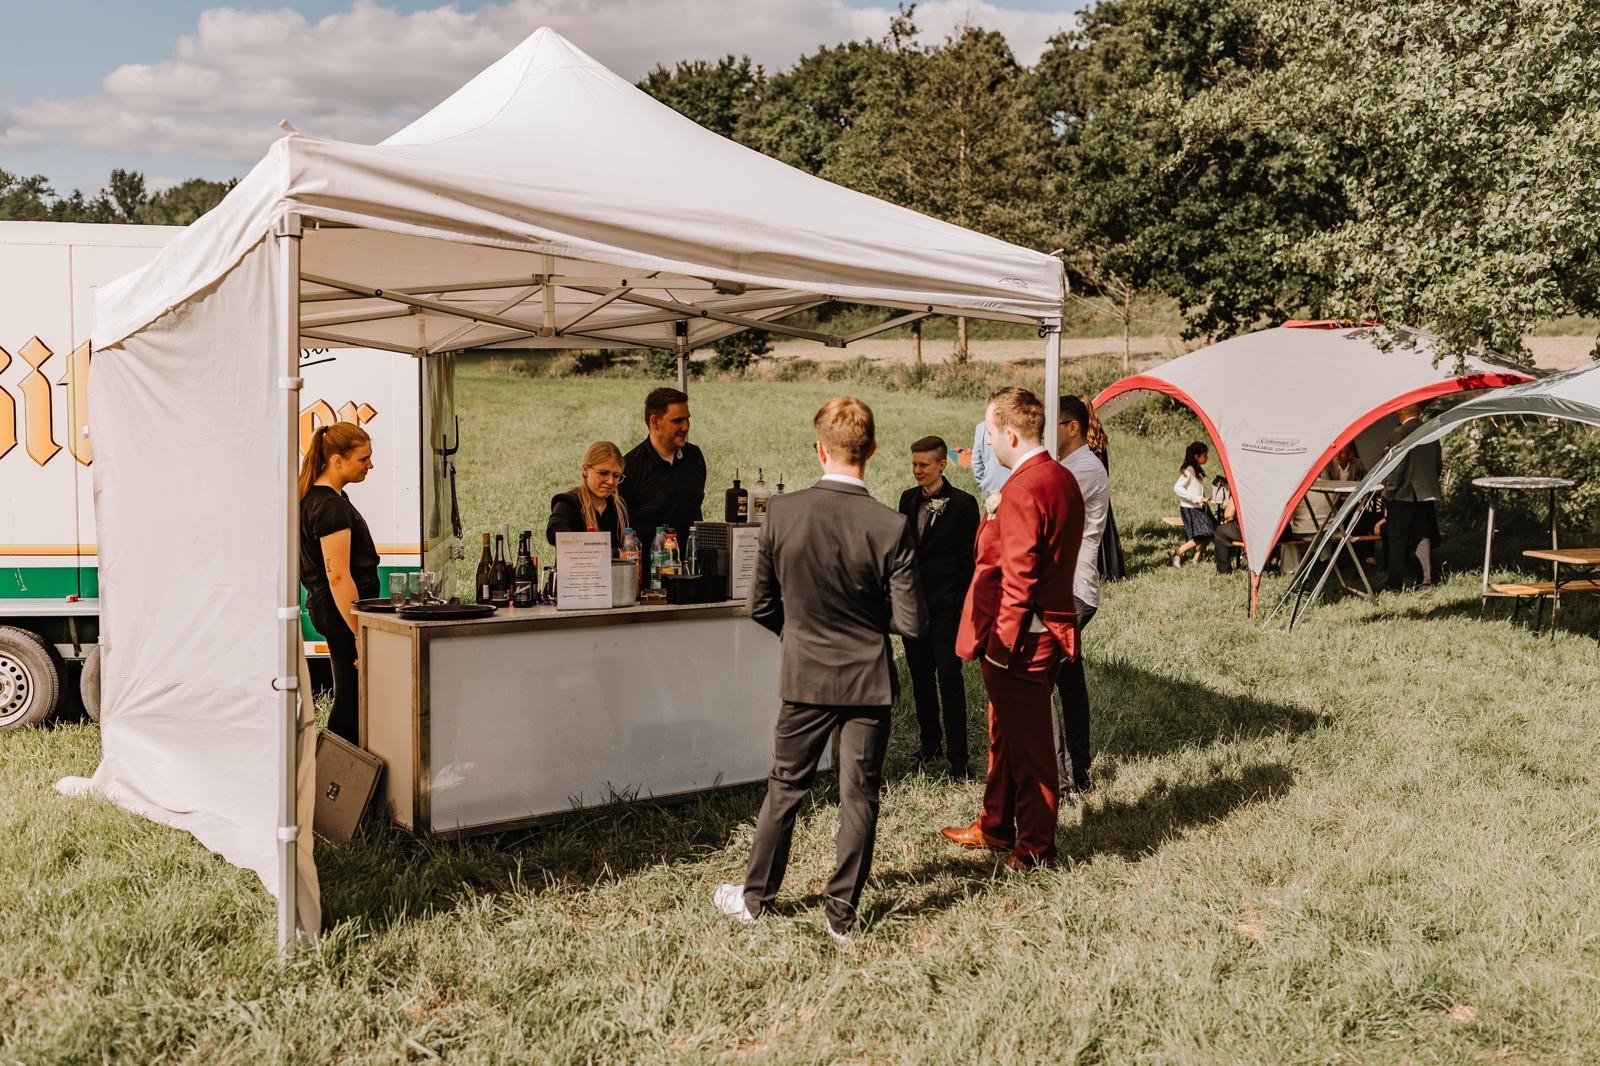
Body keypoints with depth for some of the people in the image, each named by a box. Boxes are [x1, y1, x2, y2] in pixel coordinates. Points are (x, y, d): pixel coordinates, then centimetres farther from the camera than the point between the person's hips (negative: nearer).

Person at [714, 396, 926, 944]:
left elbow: (761, 605, -3)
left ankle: (756, 897, 30)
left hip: (804, 675, 2)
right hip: (868, 679, -1)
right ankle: (842, 913, 19)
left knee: (786, 787, 17)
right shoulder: (890, 527, -16)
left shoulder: (781, 512, -11)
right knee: (859, 795, 11)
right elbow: (911, 622, -14)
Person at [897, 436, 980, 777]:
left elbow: (968, 558, -6)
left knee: (949, 676, -6)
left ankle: (957, 757, 0)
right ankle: (929, 743, 26)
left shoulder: (962, 503, -6)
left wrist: (963, 606, -10)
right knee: (920, 675, 12)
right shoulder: (909, 498, 10)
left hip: (945, 602, -6)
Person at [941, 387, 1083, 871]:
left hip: (1020, 639, -10)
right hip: (1050, 626, 10)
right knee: (1006, 735, 22)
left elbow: (1017, 576, -22)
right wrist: (996, 518, 8)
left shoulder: (1023, 490, -22)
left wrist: (1001, 640, -16)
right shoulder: (1063, 479, 9)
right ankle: (996, 826, 37)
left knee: (1028, 745, 3)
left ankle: (1035, 849, 17)